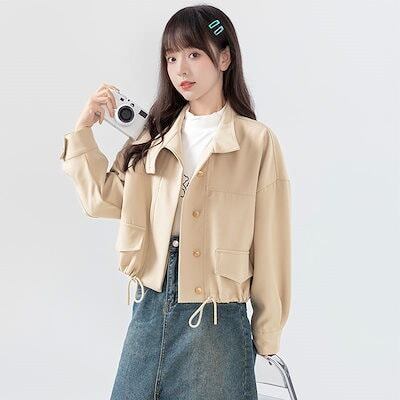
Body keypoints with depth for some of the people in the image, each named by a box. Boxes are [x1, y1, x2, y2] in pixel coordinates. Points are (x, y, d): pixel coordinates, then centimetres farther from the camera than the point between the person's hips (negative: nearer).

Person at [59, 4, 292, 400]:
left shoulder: (257, 141, -8)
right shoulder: (155, 136, 7)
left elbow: (269, 246, -6)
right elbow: (104, 199, 6)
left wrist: (267, 334, -3)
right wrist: (83, 129, 0)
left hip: (216, 320, -4)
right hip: (150, 310, 5)